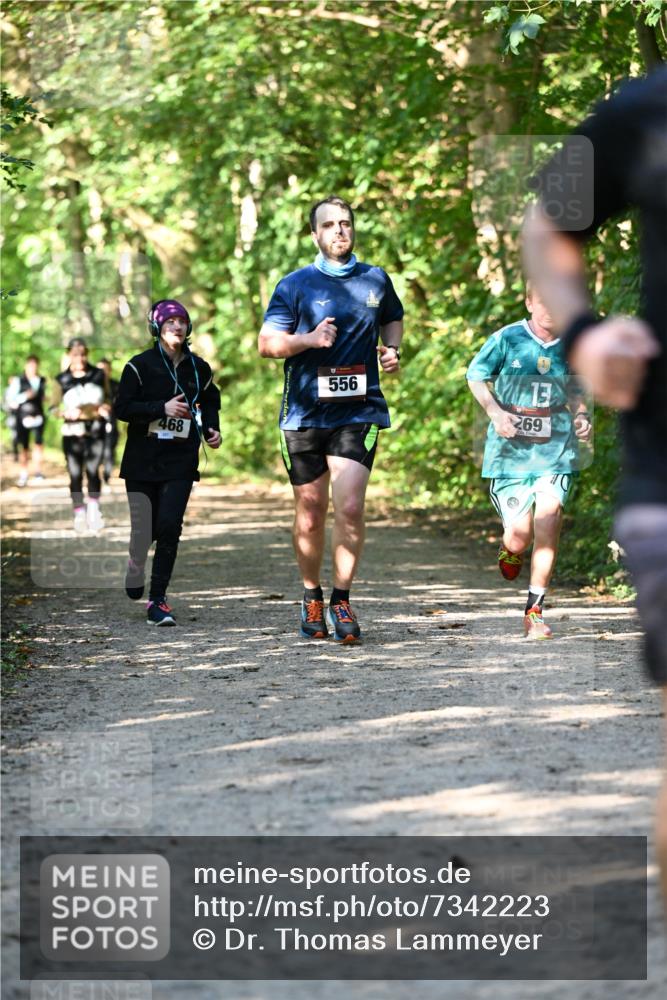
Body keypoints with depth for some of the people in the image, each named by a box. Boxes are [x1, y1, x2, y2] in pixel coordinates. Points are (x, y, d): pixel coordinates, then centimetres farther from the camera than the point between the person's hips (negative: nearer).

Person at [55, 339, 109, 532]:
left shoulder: (98, 375, 6)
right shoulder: (62, 380, 3)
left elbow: (107, 400, 16)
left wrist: (104, 408, -7)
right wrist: (68, 413, -15)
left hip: (95, 431, 0)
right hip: (72, 432, 0)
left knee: (92, 470, -16)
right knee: (75, 475, 0)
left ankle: (93, 509, -4)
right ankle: (79, 513, 10)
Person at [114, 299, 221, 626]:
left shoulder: (198, 368, 7)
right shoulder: (140, 365, -3)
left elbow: (210, 402, 23)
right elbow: (122, 408, -8)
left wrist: (211, 428, 4)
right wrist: (163, 408, -18)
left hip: (181, 462, 1)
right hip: (143, 460, -1)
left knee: (169, 526, -13)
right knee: (143, 529, 4)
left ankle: (157, 599, -7)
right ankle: (135, 570, 39)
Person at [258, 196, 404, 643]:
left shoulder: (376, 280, 10)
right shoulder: (296, 285, 1)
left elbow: (394, 319, 29)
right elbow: (266, 343, 0)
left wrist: (393, 350, 9)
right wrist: (309, 339, -16)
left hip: (359, 411, 1)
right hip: (305, 415, 0)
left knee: (350, 508, -14)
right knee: (310, 515, 6)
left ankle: (342, 601, -2)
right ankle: (312, 596, 26)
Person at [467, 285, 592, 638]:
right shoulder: (506, 339, -6)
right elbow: (475, 376, 6)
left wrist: (582, 416, 1)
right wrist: (495, 412, -9)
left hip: (556, 452, 1)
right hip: (511, 450, -1)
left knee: (548, 524, -14)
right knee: (520, 537, -4)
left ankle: (534, 611, -2)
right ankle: (509, 549, 36)